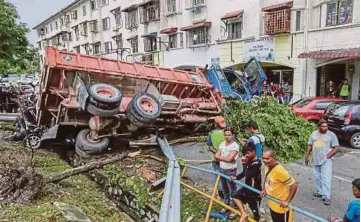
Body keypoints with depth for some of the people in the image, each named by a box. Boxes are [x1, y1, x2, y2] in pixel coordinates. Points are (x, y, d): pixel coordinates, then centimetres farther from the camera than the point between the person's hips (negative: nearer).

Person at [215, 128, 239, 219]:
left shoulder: (235, 145, -17)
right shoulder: (222, 144, 3)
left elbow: (229, 159, -25)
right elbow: (216, 156, 0)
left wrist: (220, 157, -12)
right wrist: (225, 158, -16)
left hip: (231, 171, -6)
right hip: (221, 170, 6)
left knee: (232, 191, 4)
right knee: (225, 190, 20)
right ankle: (226, 205, 36)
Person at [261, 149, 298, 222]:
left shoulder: (279, 170, -30)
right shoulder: (268, 167, -4)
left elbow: (294, 185, -27)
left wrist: (287, 201, -25)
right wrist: (264, 189, 3)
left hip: (281, 207, -8)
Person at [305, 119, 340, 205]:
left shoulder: (331, 135, -6)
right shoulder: (314, 134, 6)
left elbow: (337, 148, -6)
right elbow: (310, 146, 12)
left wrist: (328, 156, -13)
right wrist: (307, 156, 9)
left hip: (326, 161, -5)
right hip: (316, 160, 5)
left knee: (326, 179, -6)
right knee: (318, 177, 15)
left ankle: (326, 197, 0)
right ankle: (320, 192, 30)